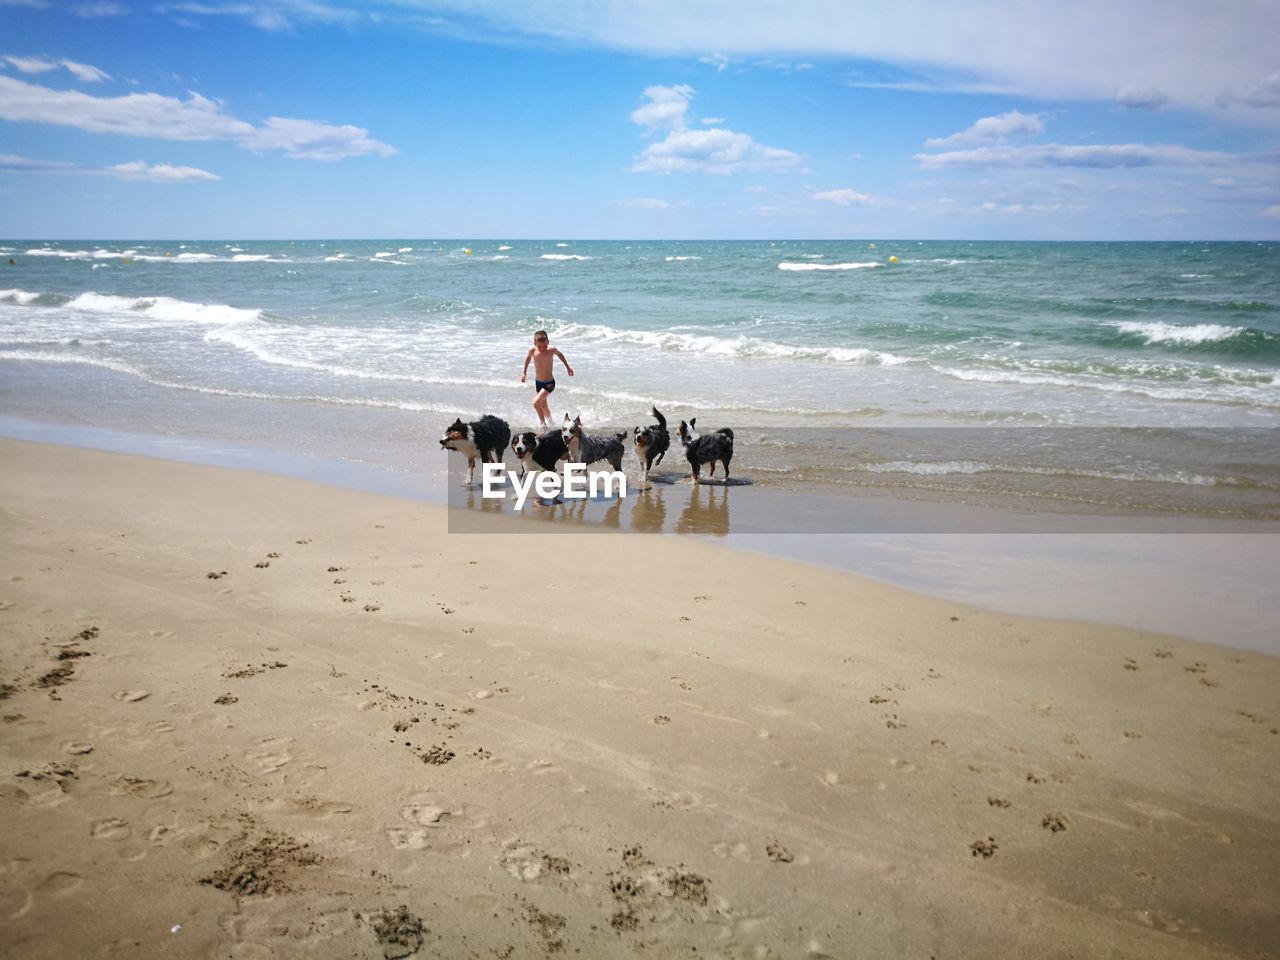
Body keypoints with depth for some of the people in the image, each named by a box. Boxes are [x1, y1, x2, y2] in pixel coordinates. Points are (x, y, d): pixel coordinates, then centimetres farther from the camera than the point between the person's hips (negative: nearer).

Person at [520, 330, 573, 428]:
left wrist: (568, 367, 14)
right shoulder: (533, 350, -14)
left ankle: (542, 422, 2)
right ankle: (549, 422, 44)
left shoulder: (551, 349, -20)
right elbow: (528, 357, 10)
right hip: (538, 382, 4)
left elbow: (559, 354, 4)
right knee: (543, 405, 20)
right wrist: (524, 372, 14)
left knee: (536, 402, -19)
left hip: (549, 383, -4)